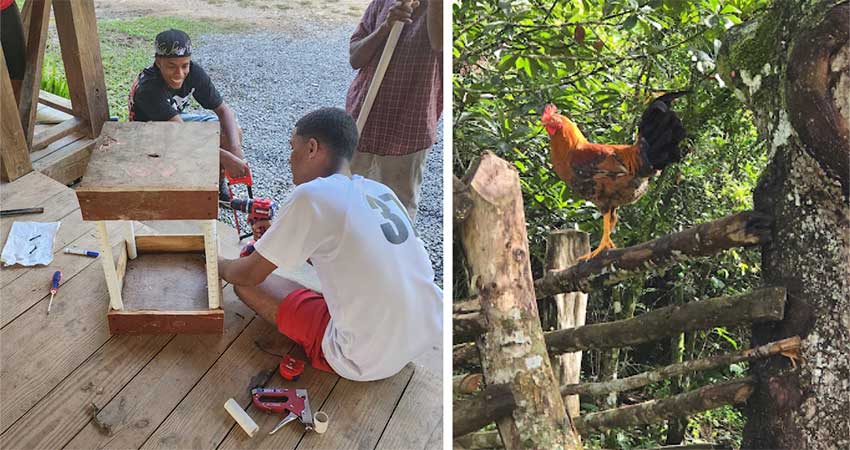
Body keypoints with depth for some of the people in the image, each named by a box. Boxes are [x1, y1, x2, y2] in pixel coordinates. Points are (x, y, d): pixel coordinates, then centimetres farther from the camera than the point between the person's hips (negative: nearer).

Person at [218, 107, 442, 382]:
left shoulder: (311, 196, -16)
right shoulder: (379, 191, 5)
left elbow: (249, 275, -4)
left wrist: (218, 265, 17)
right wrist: (283, 238, 22)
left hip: (370, 363, -7)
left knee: (247, 284, 4)